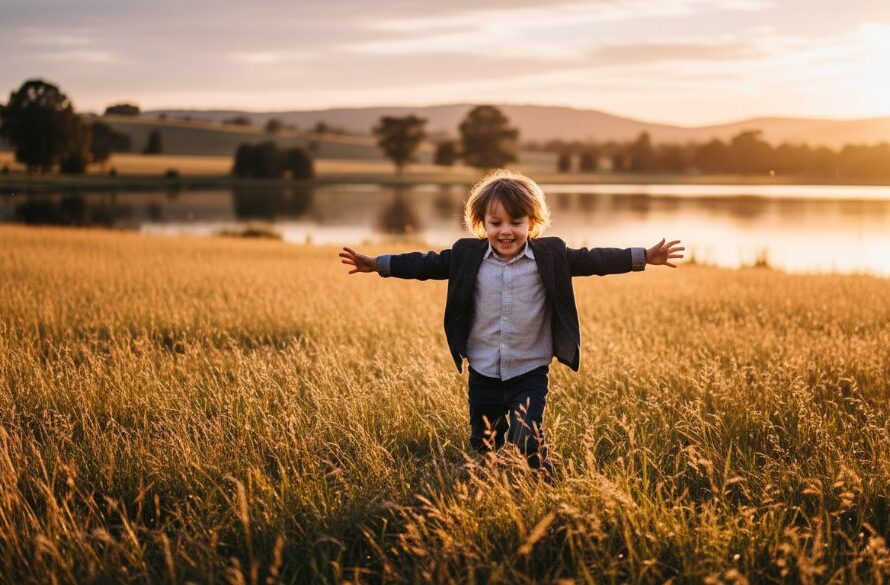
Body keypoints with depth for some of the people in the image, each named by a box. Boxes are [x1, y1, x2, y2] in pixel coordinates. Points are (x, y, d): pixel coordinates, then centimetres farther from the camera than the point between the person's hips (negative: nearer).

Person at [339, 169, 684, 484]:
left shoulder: (551, 256, -4)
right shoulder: (467, 256, -1)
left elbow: (592, 260, -3)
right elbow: (427, 264, 6)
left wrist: (644, 257, -7)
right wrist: (377, 264, 5)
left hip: (530, 372, -2)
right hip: (483, 373, 3)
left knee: (528, 443, -15)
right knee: (484, 448, 13)